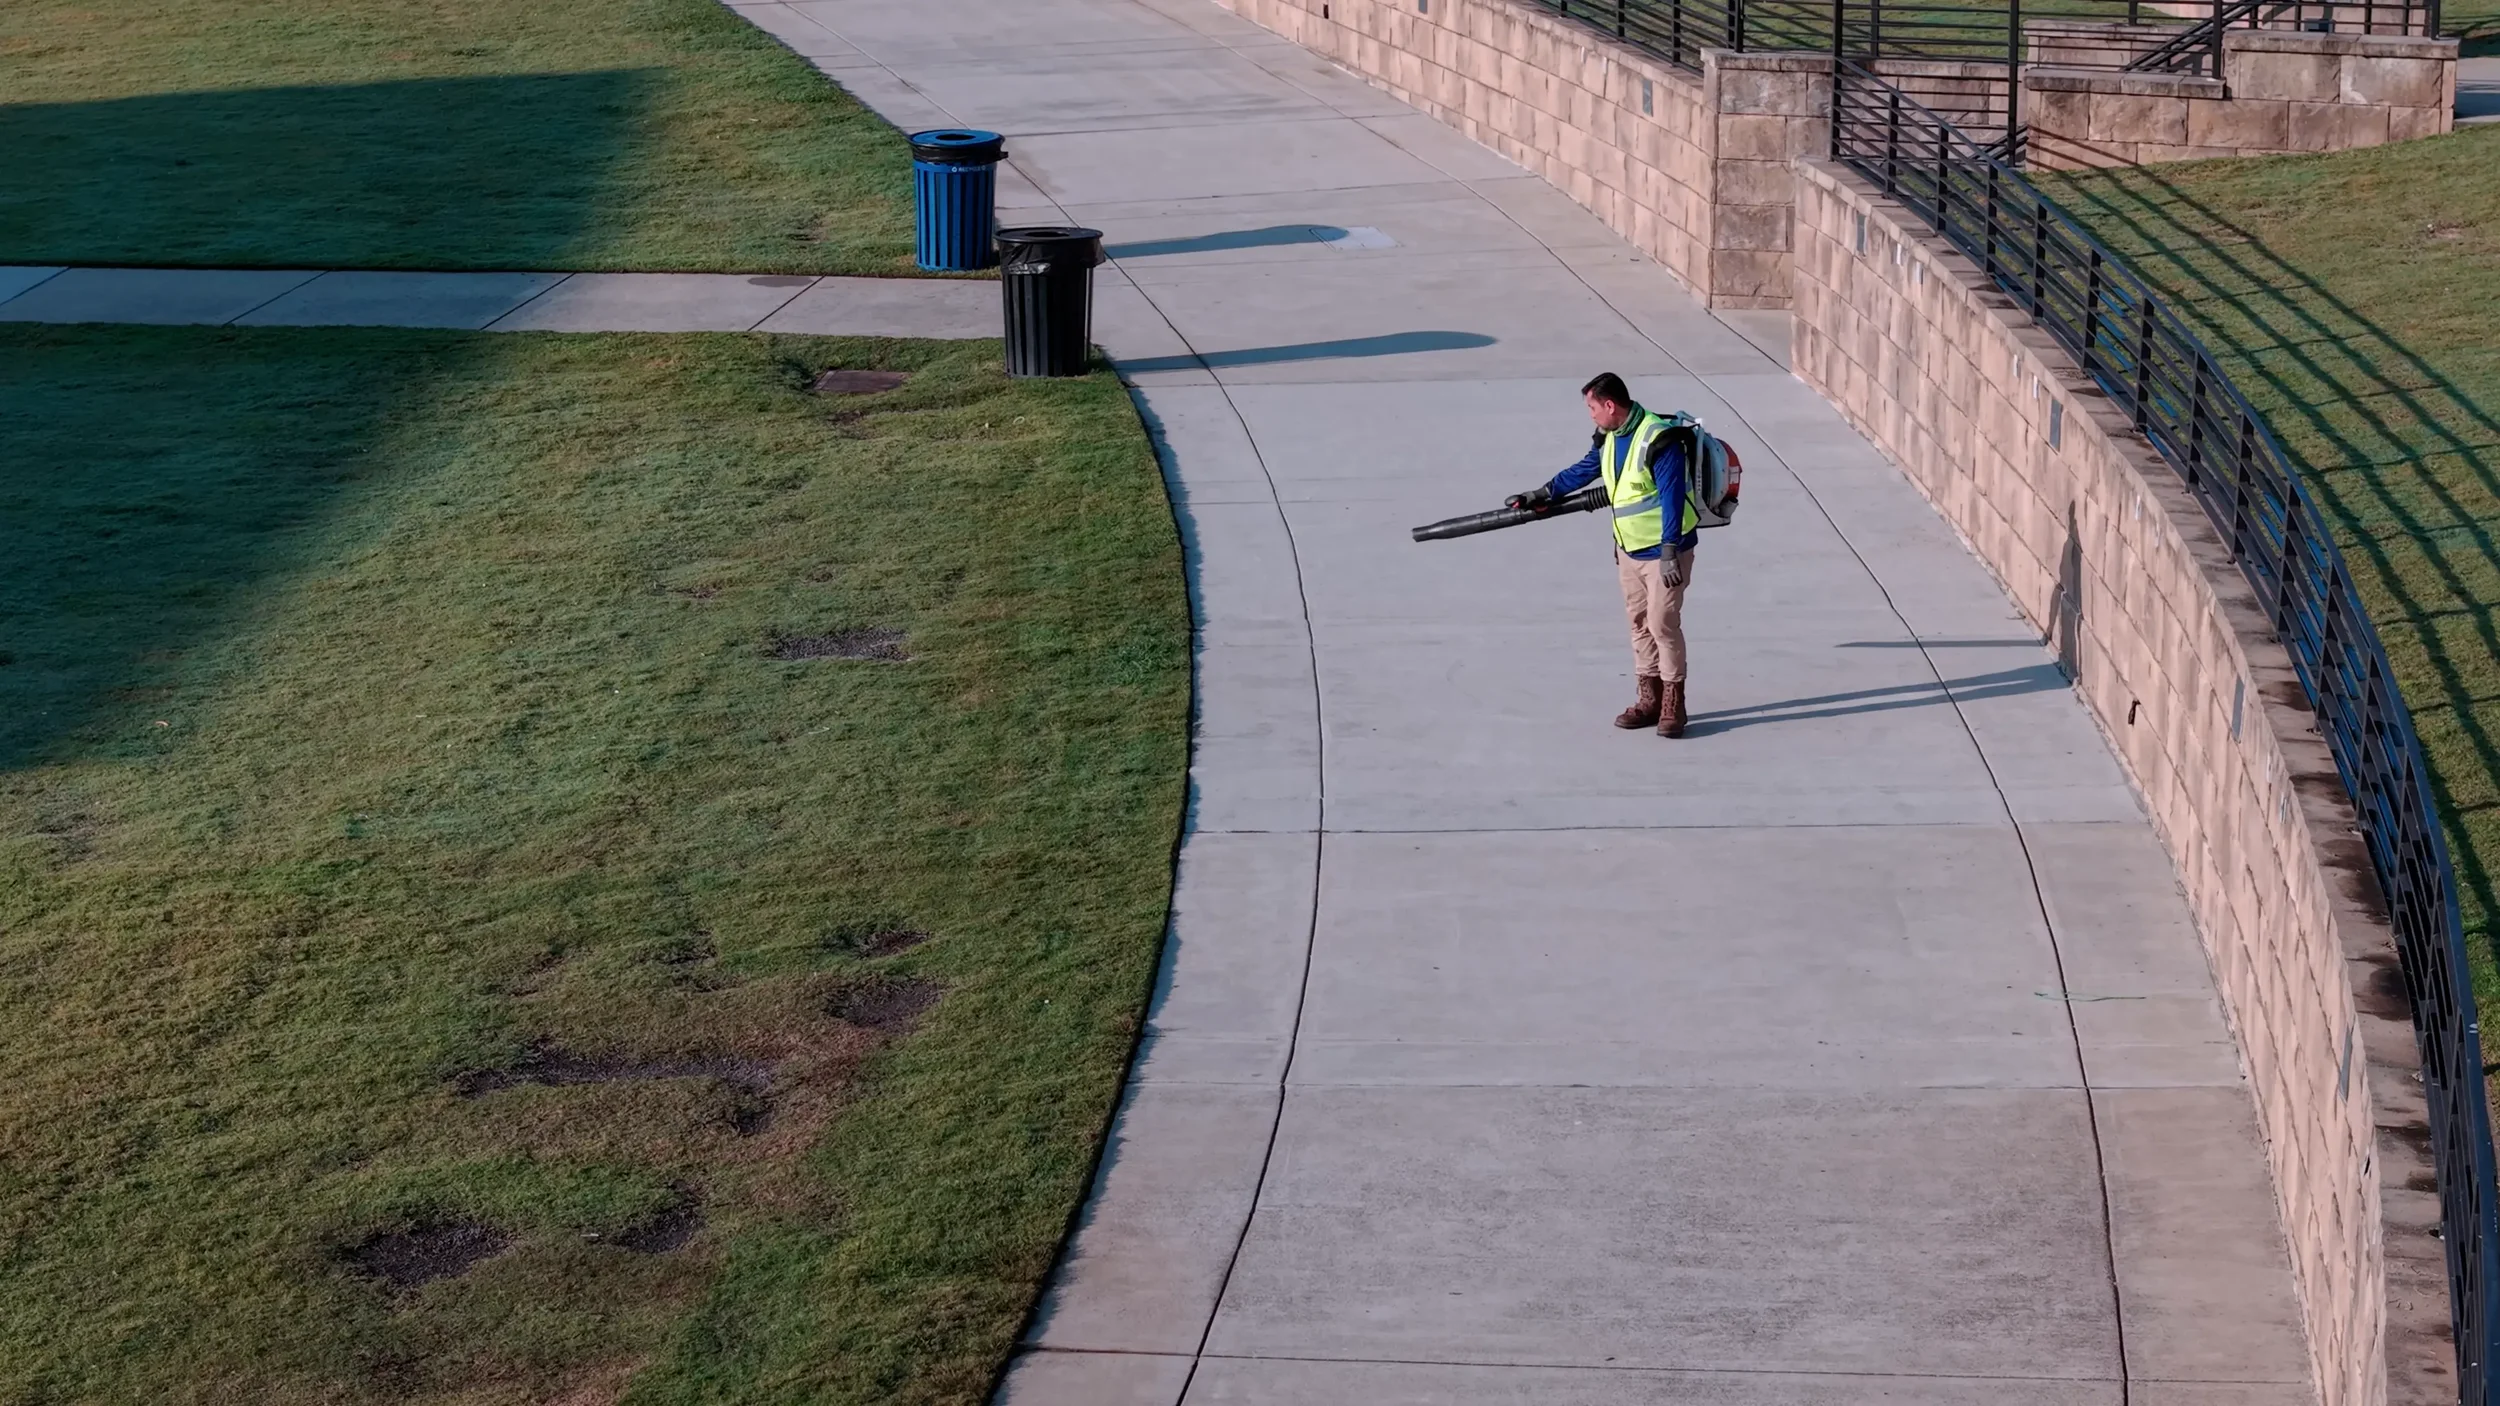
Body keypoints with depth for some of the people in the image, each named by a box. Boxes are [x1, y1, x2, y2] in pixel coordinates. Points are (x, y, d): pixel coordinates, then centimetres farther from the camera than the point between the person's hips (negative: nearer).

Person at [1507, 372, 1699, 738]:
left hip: (1663, 550, -8)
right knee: (1639, 623, 11)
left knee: (1663, 624, -7)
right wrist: (1542, 495, 23)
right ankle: (1650, 698, 19)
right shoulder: (1608, 439, 5)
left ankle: (1673, 704, 2)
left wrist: (1669, 551, -28)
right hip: (1629, 550, 8)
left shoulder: (1660, 441, -22)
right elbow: (1582, 471, 21)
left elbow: (1672, 498, -25)